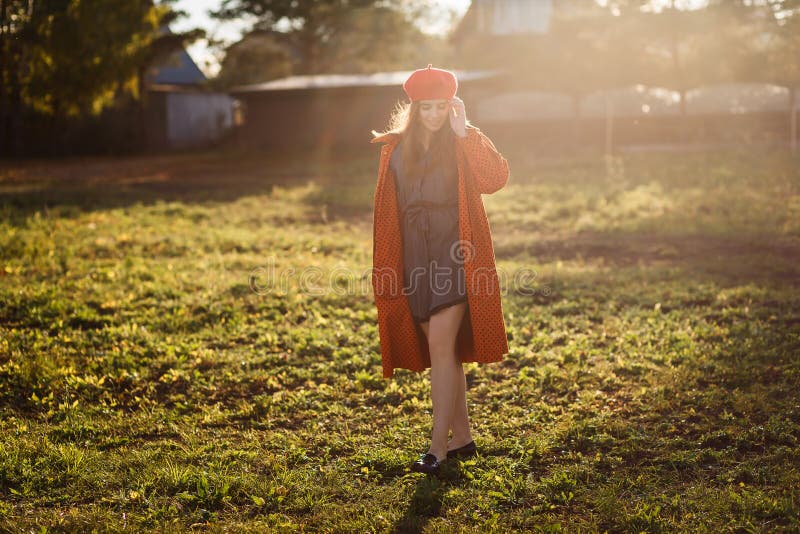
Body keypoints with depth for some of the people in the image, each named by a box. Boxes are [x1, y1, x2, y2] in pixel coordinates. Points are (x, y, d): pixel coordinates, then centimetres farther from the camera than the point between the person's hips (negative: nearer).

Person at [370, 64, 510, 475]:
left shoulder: (465, 143, 0)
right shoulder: (395, 149, 9)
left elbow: (496, 178, -18)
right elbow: (388, 210, 12)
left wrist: (464, 133, -17)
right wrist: (387, 266, 6)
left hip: (454, 254, -4)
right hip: (414, 257, 4)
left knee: (441, 346, -12)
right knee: (442, 350, 10)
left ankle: (439, 447, -6)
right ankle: (462, 437, 23)